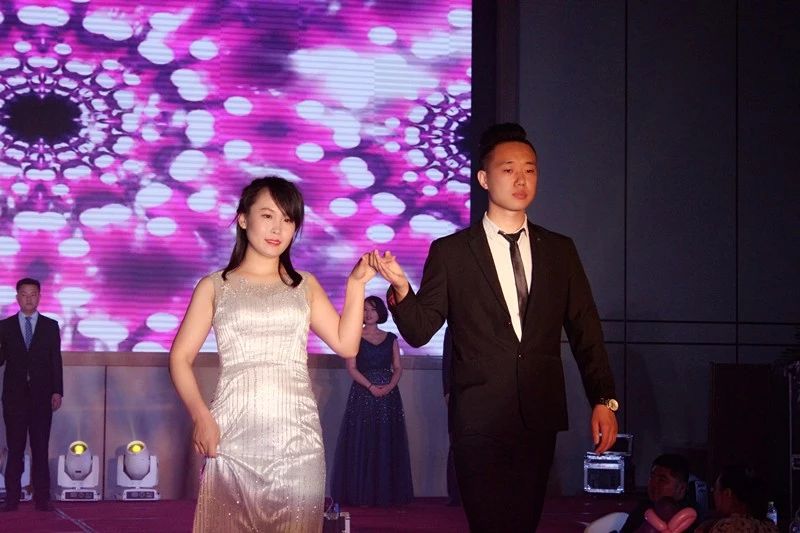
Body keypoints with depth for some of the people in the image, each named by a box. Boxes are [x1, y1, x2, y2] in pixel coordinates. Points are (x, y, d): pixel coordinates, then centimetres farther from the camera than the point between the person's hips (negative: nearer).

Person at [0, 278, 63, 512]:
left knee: (41, 448, -1)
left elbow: (56, 360, 6)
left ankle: (42, 498, 0)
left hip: (41, 395, 0)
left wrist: (57, 391, -2)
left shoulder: (50, 326, 9)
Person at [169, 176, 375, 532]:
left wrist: (356, 284, -1)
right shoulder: (215, 287, 9)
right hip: (233, 432, -1)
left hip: (296, 434, 2)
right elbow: (180, 357, 3)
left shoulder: (304, 286, 16)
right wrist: (200, 415, -11)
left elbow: (346, 345, 6)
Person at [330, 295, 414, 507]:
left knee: (387, 443, 1)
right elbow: (351, 368, -3)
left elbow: (398, 368, 8)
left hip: (388, 394, 2)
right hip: (362, 393, -2)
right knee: (361, 443, -5)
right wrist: (371, 386, -15)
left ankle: (387, 493, 5)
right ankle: (361, 494, -2)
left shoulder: (390, 338, 12)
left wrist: (390, 386, -11)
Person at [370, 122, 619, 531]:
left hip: (540, 418, 3)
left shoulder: (560, 251, 9)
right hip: (480, 419, -3)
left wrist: (603, 400, 0)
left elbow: (585, 331, 8)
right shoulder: (450, 252, 1)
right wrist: (401, 289, -21)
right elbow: (419, 331, -2)